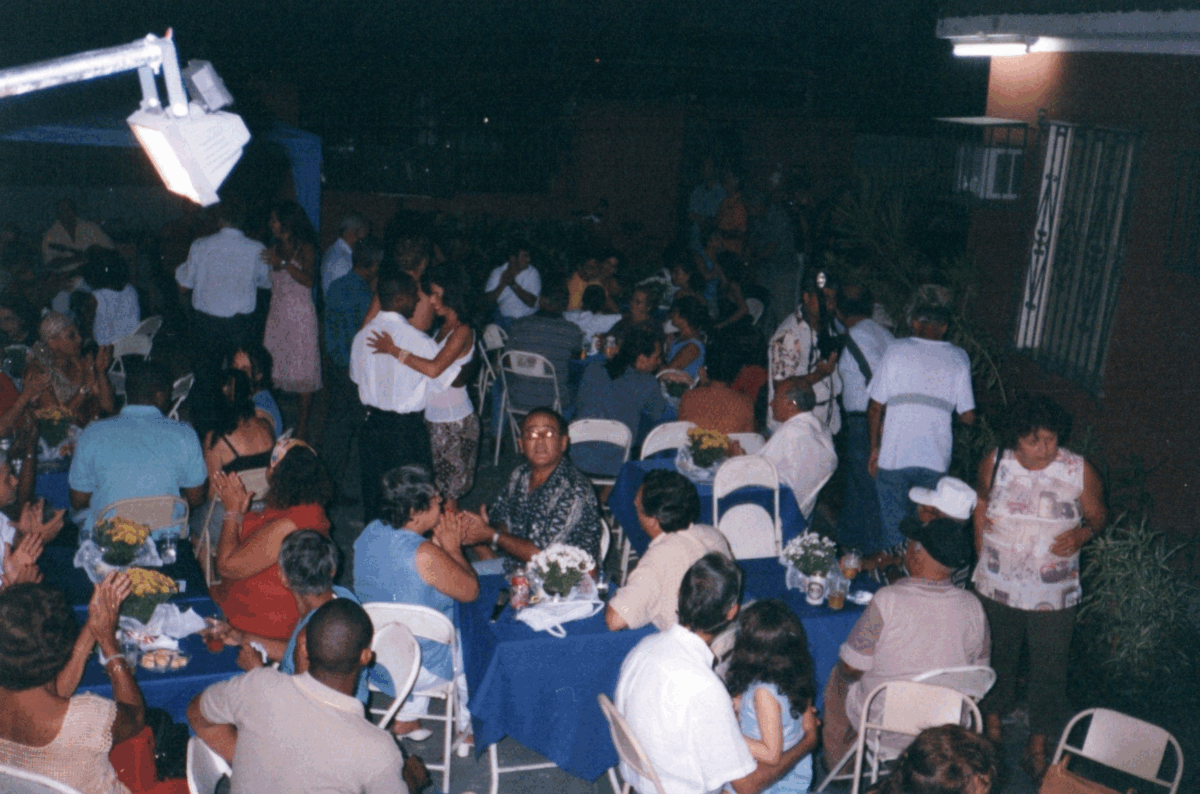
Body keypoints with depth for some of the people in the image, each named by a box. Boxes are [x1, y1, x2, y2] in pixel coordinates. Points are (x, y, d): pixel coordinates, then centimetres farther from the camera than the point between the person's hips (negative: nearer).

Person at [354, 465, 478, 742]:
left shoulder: (371, 533, -8)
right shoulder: (425, 555, -32)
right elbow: (470, 591, -17)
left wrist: (440, 541, 1)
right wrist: (452, 547, -8)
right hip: (421, 667, -7)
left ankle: (406, 720, 41)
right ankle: (466, 727, 44)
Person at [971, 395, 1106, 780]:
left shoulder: (1080, 471, -15)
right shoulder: (995, 462, -10)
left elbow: (1098, 514, 1)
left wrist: (1082, 534, -21)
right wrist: (981, 550, 9)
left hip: (1054, 596, -1)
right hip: (997, 587, 1)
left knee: (1049, 669, 10)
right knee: (997, 657, 21)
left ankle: (1038, 741, 31)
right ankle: (993, 717, 47)